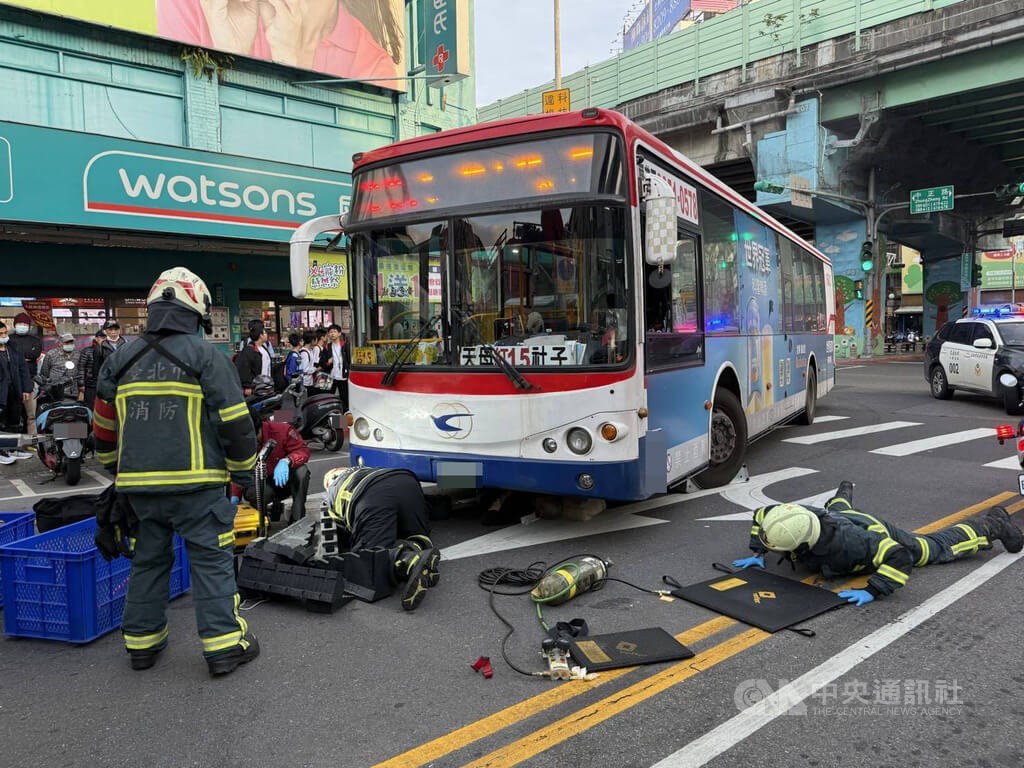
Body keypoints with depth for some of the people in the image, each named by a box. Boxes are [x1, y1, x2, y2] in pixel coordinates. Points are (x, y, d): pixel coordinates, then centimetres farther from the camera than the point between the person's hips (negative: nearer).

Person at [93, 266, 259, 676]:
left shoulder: (121, 360, 10)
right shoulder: (205, 357, -7)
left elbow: (104, 428, 16)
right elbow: (235, 422, -9)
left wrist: (118, 472, 28)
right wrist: (243, 473, 3)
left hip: (138, 484, 5)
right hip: (195, 483, -5)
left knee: (149, 557, 18)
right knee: (211, 558, 1)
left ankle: (141, 641, 27)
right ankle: (224, 645, 2)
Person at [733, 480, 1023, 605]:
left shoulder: (844, 543, -51)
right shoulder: (797, 514, -36)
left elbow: (898, 556, -47)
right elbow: (759, 515, -15)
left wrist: (872, 592, -51)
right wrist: (757, 554, -20)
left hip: (878, 534, -5)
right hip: (840, 517, 5)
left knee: (939, 547, 15)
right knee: (836, 509, 42)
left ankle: (990, 525, 37)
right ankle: (843, 494, 77)